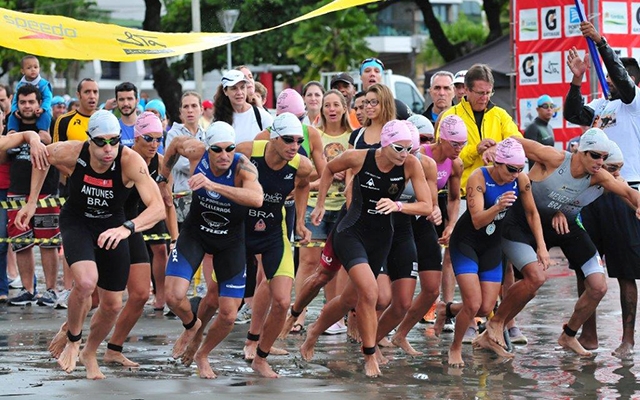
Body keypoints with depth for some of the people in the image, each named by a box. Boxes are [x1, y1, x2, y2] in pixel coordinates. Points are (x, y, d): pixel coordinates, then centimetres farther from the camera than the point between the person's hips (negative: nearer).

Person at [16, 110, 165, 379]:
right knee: (86, 281, -29)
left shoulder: (130, 161, -32)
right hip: (76, 222, -1)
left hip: (112, 226, 1)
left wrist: (128, 227, -57)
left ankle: (90, 354, 39)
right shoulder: (71, 153, -27)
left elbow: (158, 207, -41)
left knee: (112, 305, 7)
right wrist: (31, 202, -1)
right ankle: (71, 337, 2)